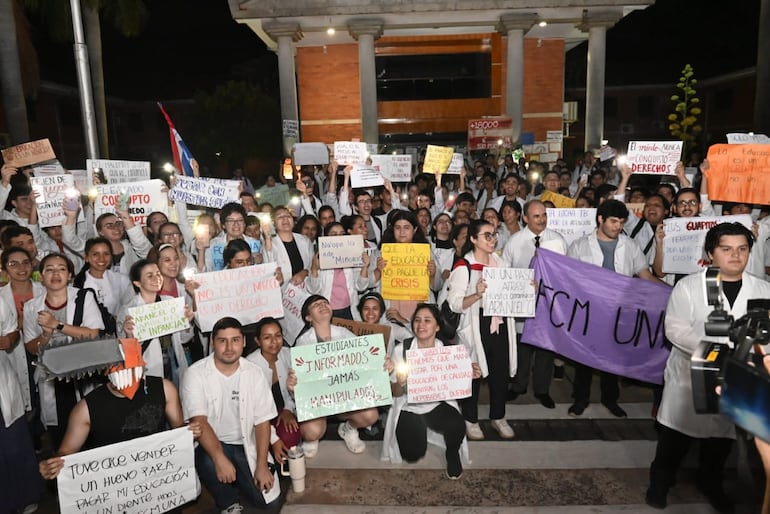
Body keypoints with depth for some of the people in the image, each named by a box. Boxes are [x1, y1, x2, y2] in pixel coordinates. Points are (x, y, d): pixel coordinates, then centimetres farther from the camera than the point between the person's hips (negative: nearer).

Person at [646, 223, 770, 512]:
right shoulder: (689, 286, -8)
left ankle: (710, 483, 44)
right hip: (691, 375, -3)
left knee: (723, 434, 19)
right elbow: (674, 328, -14)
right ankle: (660, 481, 31)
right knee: (676, 432, 9)